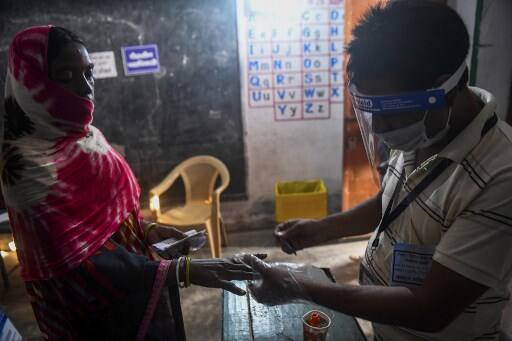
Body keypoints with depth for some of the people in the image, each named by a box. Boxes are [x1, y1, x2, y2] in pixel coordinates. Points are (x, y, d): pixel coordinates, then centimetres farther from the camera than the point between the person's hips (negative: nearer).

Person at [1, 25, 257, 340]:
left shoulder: (87, 134, 1)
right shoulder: (28, 161, -24)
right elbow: (78, 257, -29)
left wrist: (146, 229, -2)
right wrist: (183, 270, -34)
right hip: (92, 311, -7)